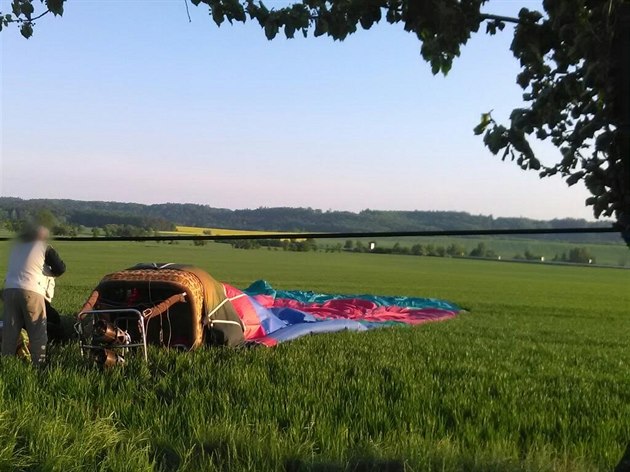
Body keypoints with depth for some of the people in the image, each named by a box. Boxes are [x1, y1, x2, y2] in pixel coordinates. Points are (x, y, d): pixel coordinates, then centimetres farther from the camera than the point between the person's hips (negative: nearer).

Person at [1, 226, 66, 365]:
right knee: (38, 332, 2)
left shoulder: (17, 246, 21)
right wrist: (50, 272, 22)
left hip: (10, 290, 5)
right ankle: (38, 364, 1)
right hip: (31, 292, -5)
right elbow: (61, 268, 2)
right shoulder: (44, 247, 6)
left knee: (10, 330, 10)